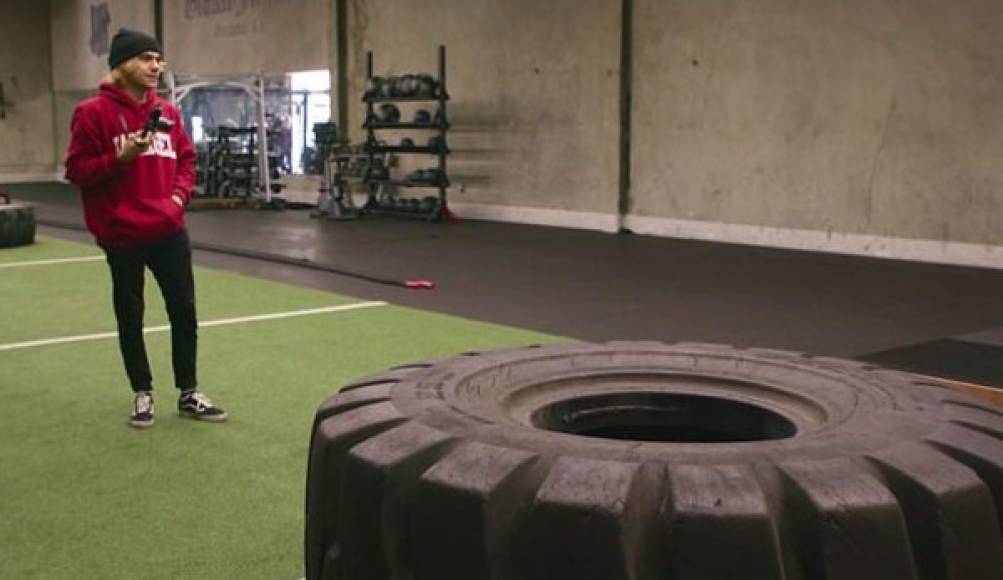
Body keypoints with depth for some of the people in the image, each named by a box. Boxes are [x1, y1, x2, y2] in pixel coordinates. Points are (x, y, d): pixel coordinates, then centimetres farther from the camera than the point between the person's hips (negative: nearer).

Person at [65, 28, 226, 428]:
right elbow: (77, 171, -10)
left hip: (169, 231, 5)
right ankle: (142, 394, 24)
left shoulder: (167, 111, 6)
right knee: (130, 317, 8)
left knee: (184, 311, 7)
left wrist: (180, 193, 0)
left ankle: (188, 395, 20)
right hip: (122, 234, -4)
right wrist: (121, 158, -22)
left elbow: (186, 158, 16)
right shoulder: (93, 113, -9)